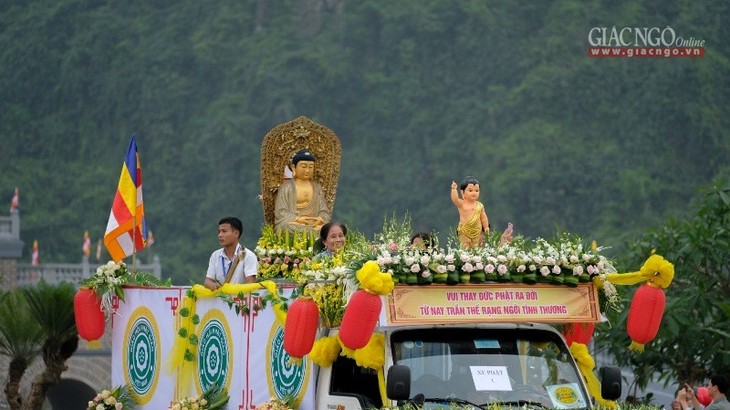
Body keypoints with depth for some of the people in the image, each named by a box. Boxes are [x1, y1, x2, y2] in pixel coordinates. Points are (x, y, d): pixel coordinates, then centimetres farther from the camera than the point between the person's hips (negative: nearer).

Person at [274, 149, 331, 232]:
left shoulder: (317, 188, 20)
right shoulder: (286, 187, 7)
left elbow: (324, 212, 14)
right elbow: (280, 212, -1)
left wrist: (319, 219, -11)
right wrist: (298, 219, -18)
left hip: (315, 225, 3)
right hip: (292, 224, -3)